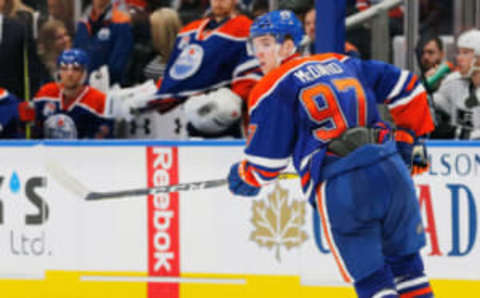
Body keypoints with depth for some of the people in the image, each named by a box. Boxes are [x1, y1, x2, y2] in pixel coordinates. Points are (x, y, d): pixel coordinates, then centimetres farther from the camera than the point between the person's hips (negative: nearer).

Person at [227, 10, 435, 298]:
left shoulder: (273, 89, 5)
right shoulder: (343, 64, 21)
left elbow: (266, 160, 5)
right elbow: (405, 85, 25)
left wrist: (243, 179, 27)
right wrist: (411, 138, 34)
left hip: (340, 187, -5)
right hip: (391, 170, 5)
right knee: (405, 261, 18)